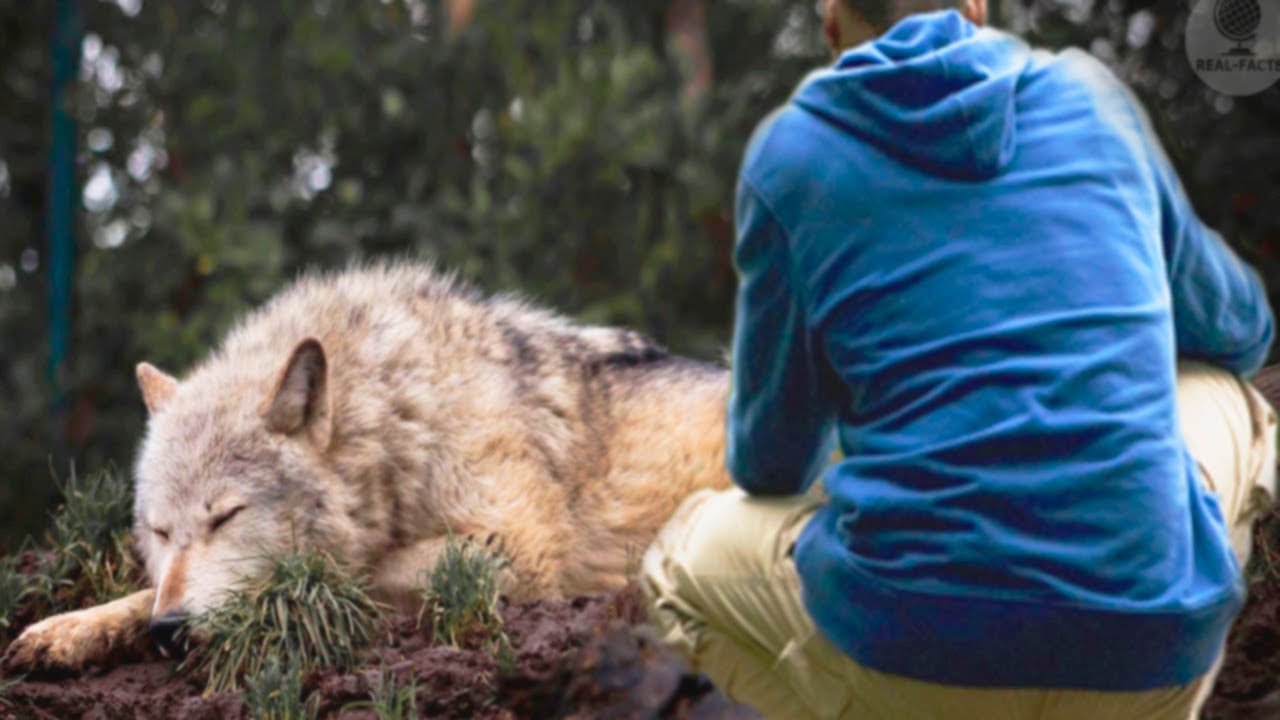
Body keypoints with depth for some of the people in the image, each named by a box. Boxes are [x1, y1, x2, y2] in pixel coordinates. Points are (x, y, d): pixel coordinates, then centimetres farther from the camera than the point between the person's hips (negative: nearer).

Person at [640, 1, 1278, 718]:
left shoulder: (789, 148, 7)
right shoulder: (1090, 93, 11)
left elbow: (771, 463, 15)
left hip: (908, 656, -1)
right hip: (1147, 655, 2)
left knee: (686, 557, 29)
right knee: (1222, 396, 32)